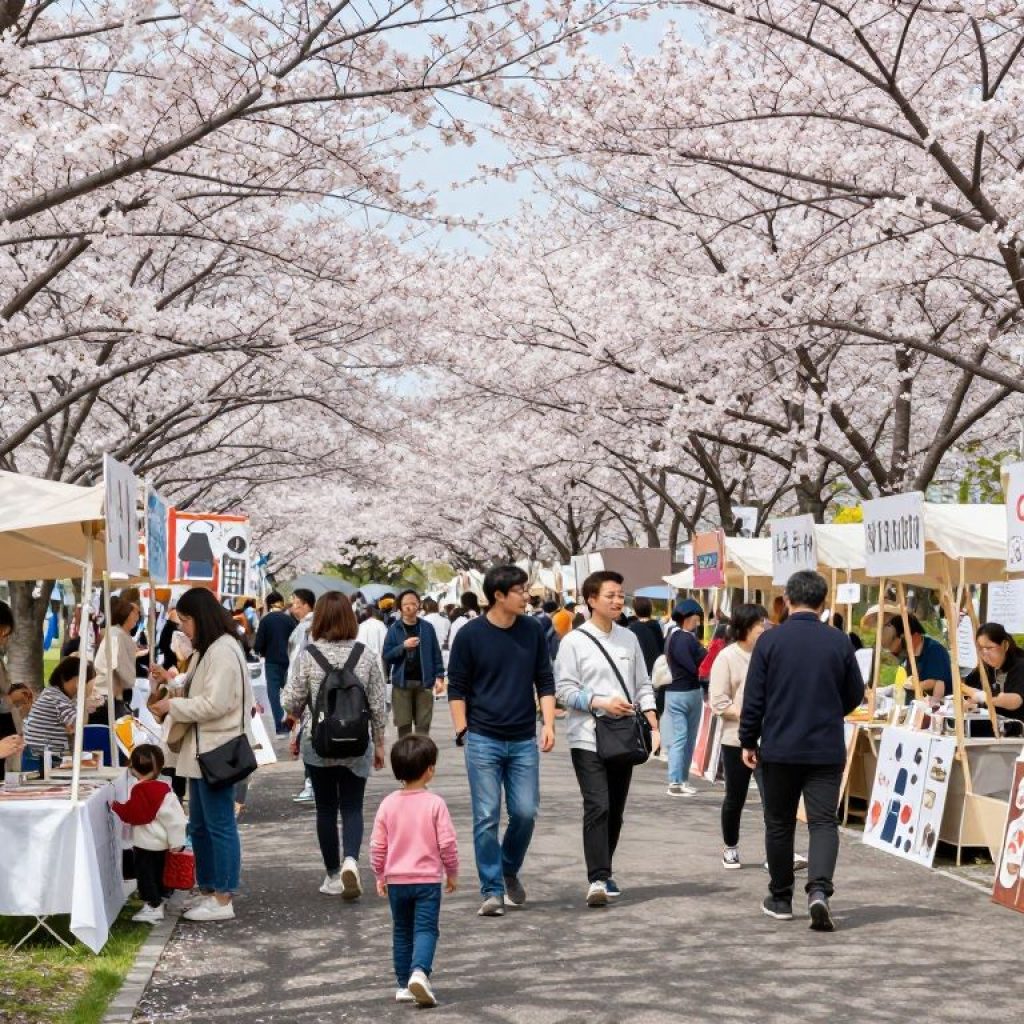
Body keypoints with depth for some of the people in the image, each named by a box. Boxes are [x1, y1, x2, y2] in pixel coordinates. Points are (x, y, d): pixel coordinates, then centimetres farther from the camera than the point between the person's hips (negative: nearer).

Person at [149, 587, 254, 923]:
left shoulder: (223, 652, -17)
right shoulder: (207, 650, 16)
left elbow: (214, 704, -22)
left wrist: (171, 705, -13)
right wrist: (170, 681, 8)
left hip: (217, 752, -11)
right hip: (202, 750, 11)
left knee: (219, 825, -4)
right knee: (199, 826, 16)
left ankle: (223, 899, 2)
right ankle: (209, 891, 25)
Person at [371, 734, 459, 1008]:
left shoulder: (388, 803, -2)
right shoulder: (435, 803, -11)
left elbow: (377, 845, 1)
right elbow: (447, 843, -10)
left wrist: (380, 876, 14)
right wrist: (452, 873, 5)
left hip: (396, 880, 3)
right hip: (428, 879, -3)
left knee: (402, 932, 14)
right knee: (426, 929, -2)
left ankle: (404, 984, 17)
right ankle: (419, 971, -25)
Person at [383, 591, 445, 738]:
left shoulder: (427, 628, 3)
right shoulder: (394, 629, 0)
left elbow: (436, 654, 6)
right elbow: (386, 656, -3)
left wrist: (439, 677, -2)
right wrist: (403, 646, -16)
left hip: (424, 682, 1)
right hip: (402, 683, -1)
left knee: (423, 724, 3)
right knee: (404, 725, 3)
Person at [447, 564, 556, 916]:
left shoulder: (532, 630, 5)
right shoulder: (471, 634, -4)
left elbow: (545, 681, 10)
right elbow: (456, 687, 1)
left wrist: (548, 724, -1)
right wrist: (462, 732, -4)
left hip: (524, 741, 3)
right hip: (483, 741, -3)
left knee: (525, 812, 0)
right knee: (486, 817, -3)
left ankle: (510, 871, 26)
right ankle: (492, 891, 6)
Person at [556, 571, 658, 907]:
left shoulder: (629, 639, 10)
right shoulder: (574, 642, -5)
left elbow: (643, 685, 13)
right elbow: (565, 690, -6)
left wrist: (652, 724, 1)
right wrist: (601, 703, -17)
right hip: (588, 738, -5)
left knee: (615, 811, 11)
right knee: (598, 807, -15)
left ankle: (604, 872, 25)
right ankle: (598, 880, -15)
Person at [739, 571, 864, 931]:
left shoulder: (770, 640, -6)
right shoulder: (839, 642, -2)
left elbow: (753, 697, -4)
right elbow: (855, 695, 8)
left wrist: (748, 742, 7)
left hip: (779, 749, 0)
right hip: (827, 750, 0)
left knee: (779, 824, 13)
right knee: (824, 823, 1)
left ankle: (780, 899, 22)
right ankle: (819, 890, -21)